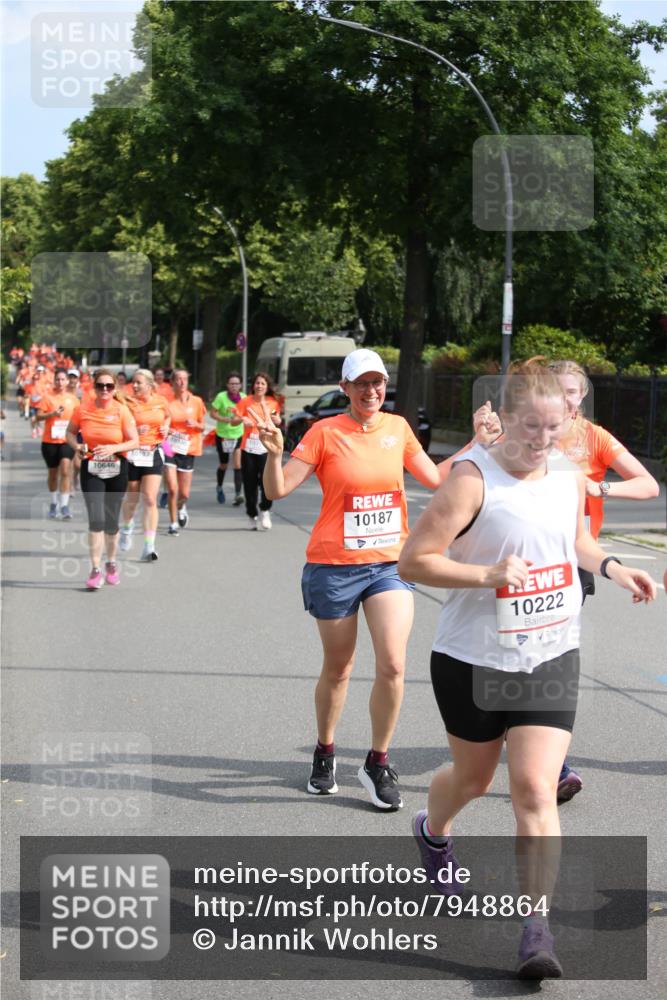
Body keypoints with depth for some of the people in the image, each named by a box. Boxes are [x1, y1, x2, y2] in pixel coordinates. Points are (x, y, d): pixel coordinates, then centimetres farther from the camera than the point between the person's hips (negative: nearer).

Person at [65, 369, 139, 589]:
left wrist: (113, 448, -23)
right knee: (96, 519, -12)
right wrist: (77, 446, -9)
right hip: (91, 469, 0)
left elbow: (134, 442, -7)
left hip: (116, 470, 0)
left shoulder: (122, 410, -7)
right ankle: (95, 570, -8)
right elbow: (70, 433, 11)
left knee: (111, 521, 9)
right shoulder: (83, 410, -3)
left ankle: (111, 563, 30)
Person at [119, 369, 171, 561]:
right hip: (132, 454, -1)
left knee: (150, 500, -8)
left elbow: (167, 416, 23)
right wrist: (134, 431, -27)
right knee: (132, 499, 13)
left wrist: (165, 428, 4)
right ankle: (126, 530, 44)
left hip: (153, 454, 1)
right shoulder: (128, 402, -9)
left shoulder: (161, 401, 1)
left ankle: (149, 547, -8)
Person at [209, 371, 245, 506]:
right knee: (223, 465, 13)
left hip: (239, 435, 1)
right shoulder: (221, 397, -13)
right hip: (222, 435, -1)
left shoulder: (243, 398, -4)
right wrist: (226, 419, -23)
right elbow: (213, 413, -11)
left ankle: (238, 494, -15)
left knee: (238, 465, -14)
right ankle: (219, 487, 41)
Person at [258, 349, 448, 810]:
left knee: (393, 665, -11)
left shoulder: (398, 427, 5)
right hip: (334, 567, -2)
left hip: (390, 564, 2)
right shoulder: (326, 433, -7)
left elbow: (435, 478, 16)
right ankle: (325, 754, 34)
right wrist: (274, 454, -28)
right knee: (338, 669, 10)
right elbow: (278, 490, -10)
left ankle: (378, 763, 7)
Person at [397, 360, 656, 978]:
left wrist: (608, 567, 2)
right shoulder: (472, 478, -18)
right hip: (473, 661, -3)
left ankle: (536, 927, -2)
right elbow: (413, 561, -19)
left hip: (549, 658, 3)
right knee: (473, 777, 18)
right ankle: (432, 832, 53)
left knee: (535, 789, -9)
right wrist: (489, 574, -30)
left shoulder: (568, 473, 1)